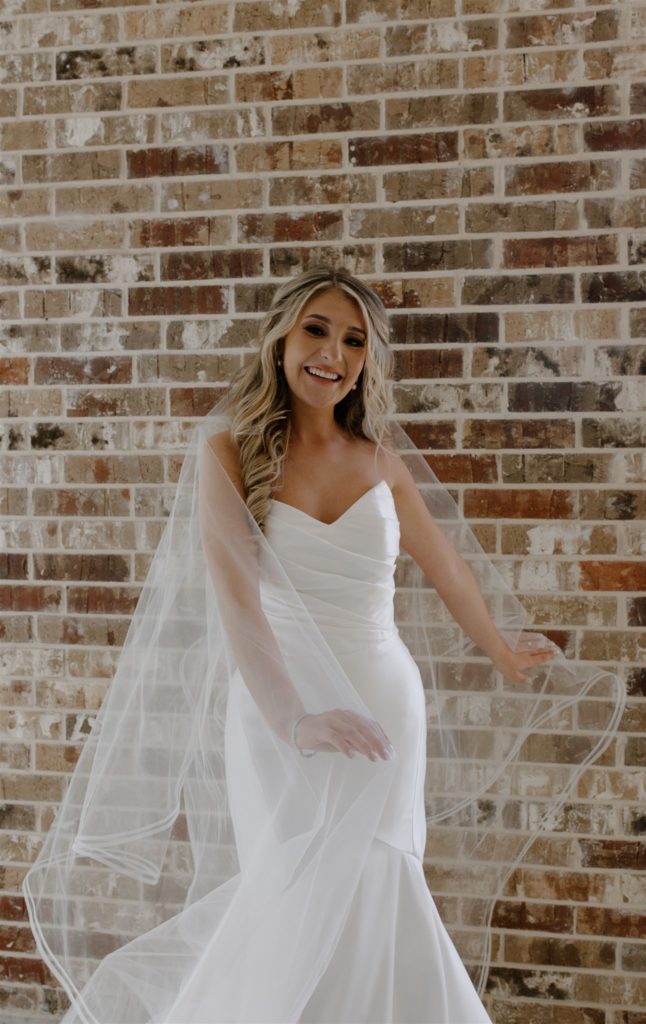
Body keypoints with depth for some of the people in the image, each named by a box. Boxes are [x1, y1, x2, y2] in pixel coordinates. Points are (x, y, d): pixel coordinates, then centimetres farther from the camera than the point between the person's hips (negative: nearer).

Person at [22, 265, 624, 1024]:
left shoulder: (381, 460, 7)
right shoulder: (228, 451, -4)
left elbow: (444, 565, 23)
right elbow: (234, 596, -17)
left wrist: (502, 654, 35)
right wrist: (294, 719, -31)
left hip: (382, 708, 3)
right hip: (277, 713, -2)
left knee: (364, 899, 0)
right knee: (309, 907, -9)